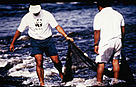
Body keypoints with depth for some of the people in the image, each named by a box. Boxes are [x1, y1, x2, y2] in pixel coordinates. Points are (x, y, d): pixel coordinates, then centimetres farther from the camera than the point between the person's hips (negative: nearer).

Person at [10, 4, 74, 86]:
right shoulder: (27, 18, -8)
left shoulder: (47, 15, -11)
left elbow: (57, 26, -12)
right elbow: (19, 31, 4)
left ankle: (61, 73, 33)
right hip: (36, 42, 0)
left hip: (48, 40, 0)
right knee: (39, 62, -15)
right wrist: (12, 43, 9)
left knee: (56, 61, 0)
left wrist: (66, 36, -23)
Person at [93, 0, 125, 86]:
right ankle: (116, 80, 18)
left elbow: (97, 32, -10)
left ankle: (99, 82, 4)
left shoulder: (99, 16, -7)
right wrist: (121, 41, 23)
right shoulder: (118, 14, 9)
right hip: (118, 41, 5)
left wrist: (96, 44, -4)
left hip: (106, 42, -5)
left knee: (101, 63, 1)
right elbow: (123, 29, 13)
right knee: (115, 60, 15)